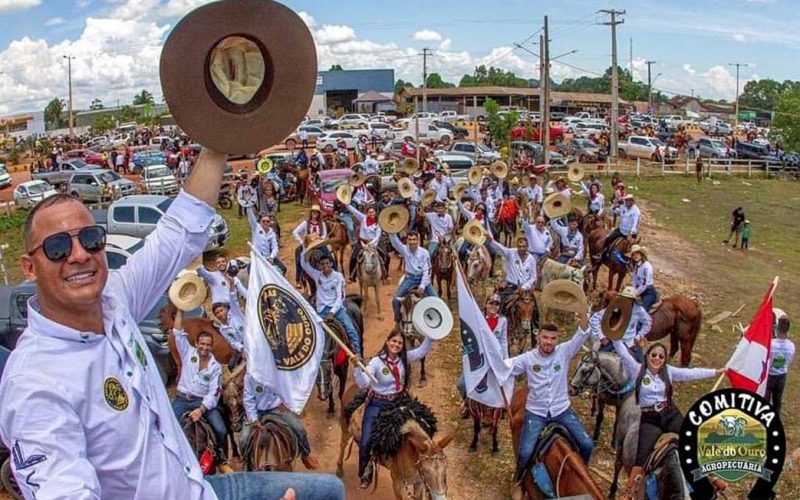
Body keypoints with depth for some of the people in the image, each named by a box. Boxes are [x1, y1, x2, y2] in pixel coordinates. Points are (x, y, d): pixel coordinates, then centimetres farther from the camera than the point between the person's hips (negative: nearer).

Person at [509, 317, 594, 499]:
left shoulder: (564, 352, -7)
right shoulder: (528, 358, -8)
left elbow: (582, 334, -21)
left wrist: (583, 311, -36)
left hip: (562, 410, 2)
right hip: (536, 412, -2)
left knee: (587, 444, -4)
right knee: (525, 452, -16)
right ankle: (518, 482, 14)